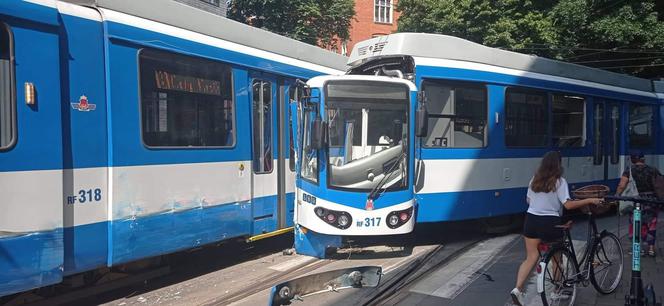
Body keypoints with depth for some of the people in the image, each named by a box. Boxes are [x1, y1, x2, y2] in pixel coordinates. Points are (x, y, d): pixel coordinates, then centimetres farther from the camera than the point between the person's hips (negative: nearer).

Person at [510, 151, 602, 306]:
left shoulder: (535, 180, 8)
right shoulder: (559, 181, -9)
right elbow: (568, 204, -16)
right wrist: (590, 200, -9)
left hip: (531, 220, 5)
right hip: (550, 223, -5)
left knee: (531, 257, 7)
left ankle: (517, 289, -8)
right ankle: (557, 291, 27)